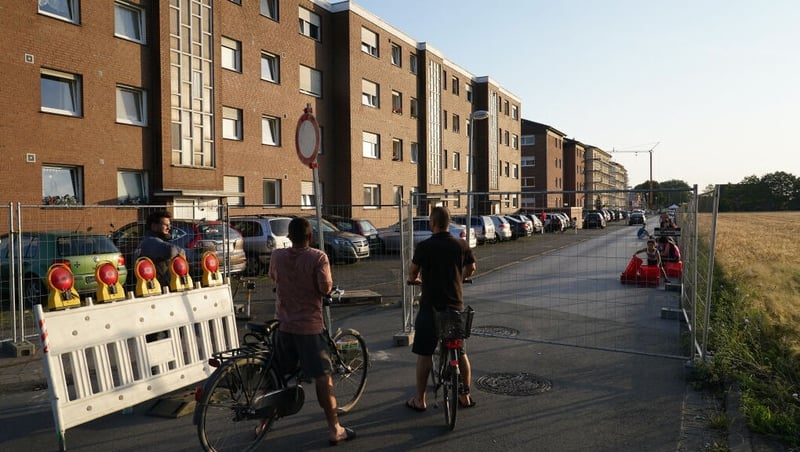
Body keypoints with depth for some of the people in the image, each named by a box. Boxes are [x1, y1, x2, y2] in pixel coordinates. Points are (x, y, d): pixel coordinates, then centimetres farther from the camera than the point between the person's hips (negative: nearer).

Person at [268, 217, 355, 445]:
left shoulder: (277, 256, 0)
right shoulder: (318, 257, -14)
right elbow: (325, 288, -18)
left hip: (283, 324, 5)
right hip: (309, 325, -5)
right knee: (323, 377, 1)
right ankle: (334, 429, 3)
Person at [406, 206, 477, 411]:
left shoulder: (424, 246, -11)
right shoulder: (461, 245, -1)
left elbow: (412, 270, 0)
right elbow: (471, 269, 12)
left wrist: (413, 279, 23)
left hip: (430, 306, -4)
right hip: (456, 305, 4)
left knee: (424, 354, 7)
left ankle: (420, 400, 14)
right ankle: (465, 395, 25)